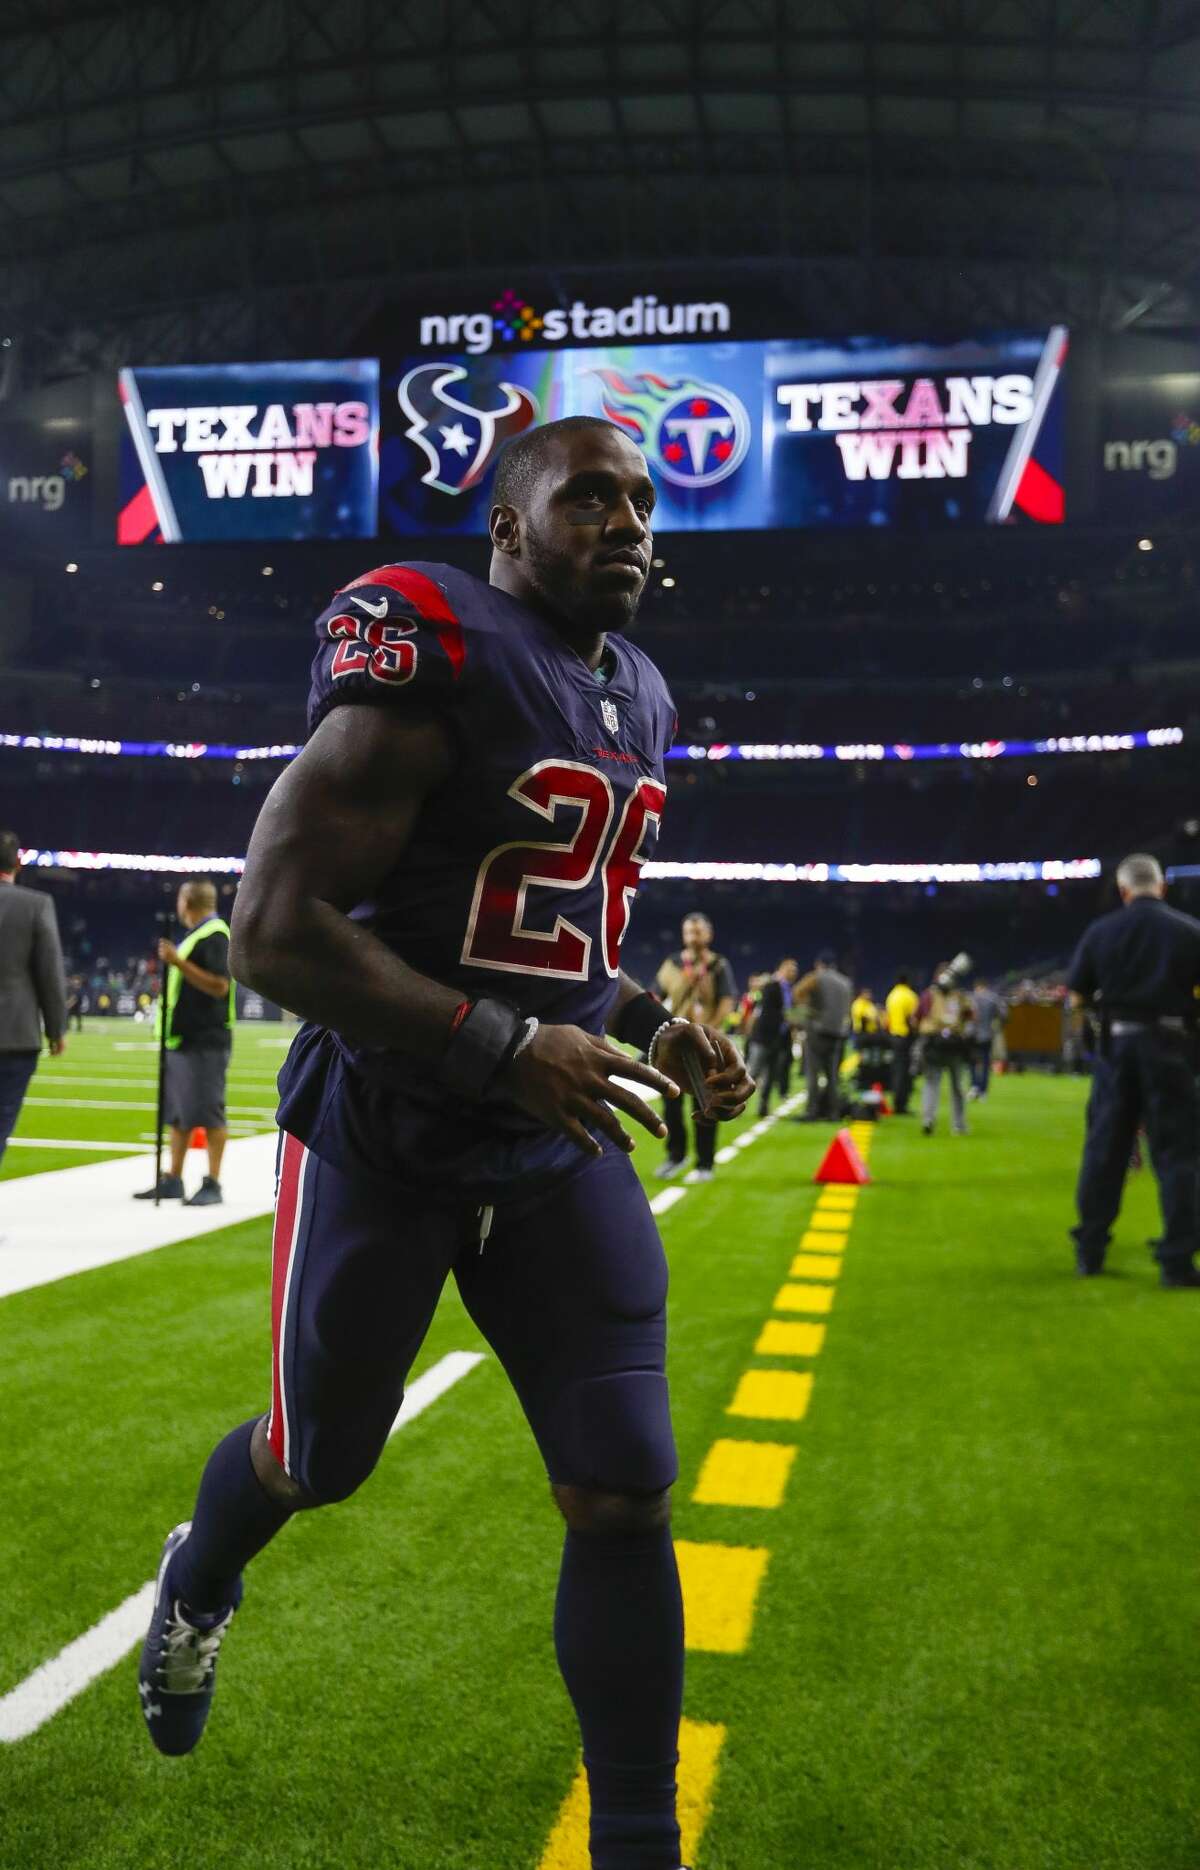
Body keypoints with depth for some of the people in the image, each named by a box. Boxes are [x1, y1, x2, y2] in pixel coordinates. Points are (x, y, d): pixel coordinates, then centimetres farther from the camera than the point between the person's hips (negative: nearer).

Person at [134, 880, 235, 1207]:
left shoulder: (214, 935, -12)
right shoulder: (195, 935, 18)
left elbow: (219, 986, -21)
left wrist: (178, 962, -24)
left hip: (204, 1042, -10)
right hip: (181, 1039, 10)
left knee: (208, 1113, -6)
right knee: (177, 1114, 13)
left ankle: (212, 1184, -2)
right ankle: (172, 1181, 19)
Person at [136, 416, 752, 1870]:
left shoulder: (638, 700, 9)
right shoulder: (431, 652, -18)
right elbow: (274, 931, -23)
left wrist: (655, 1028, 4)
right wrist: (506, 1048, -25)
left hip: (558, 1143, 6)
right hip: (381, 1137, -6)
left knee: (623, 1497, 3)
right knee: (317, 1458, 17)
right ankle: (197, 1583, 54)